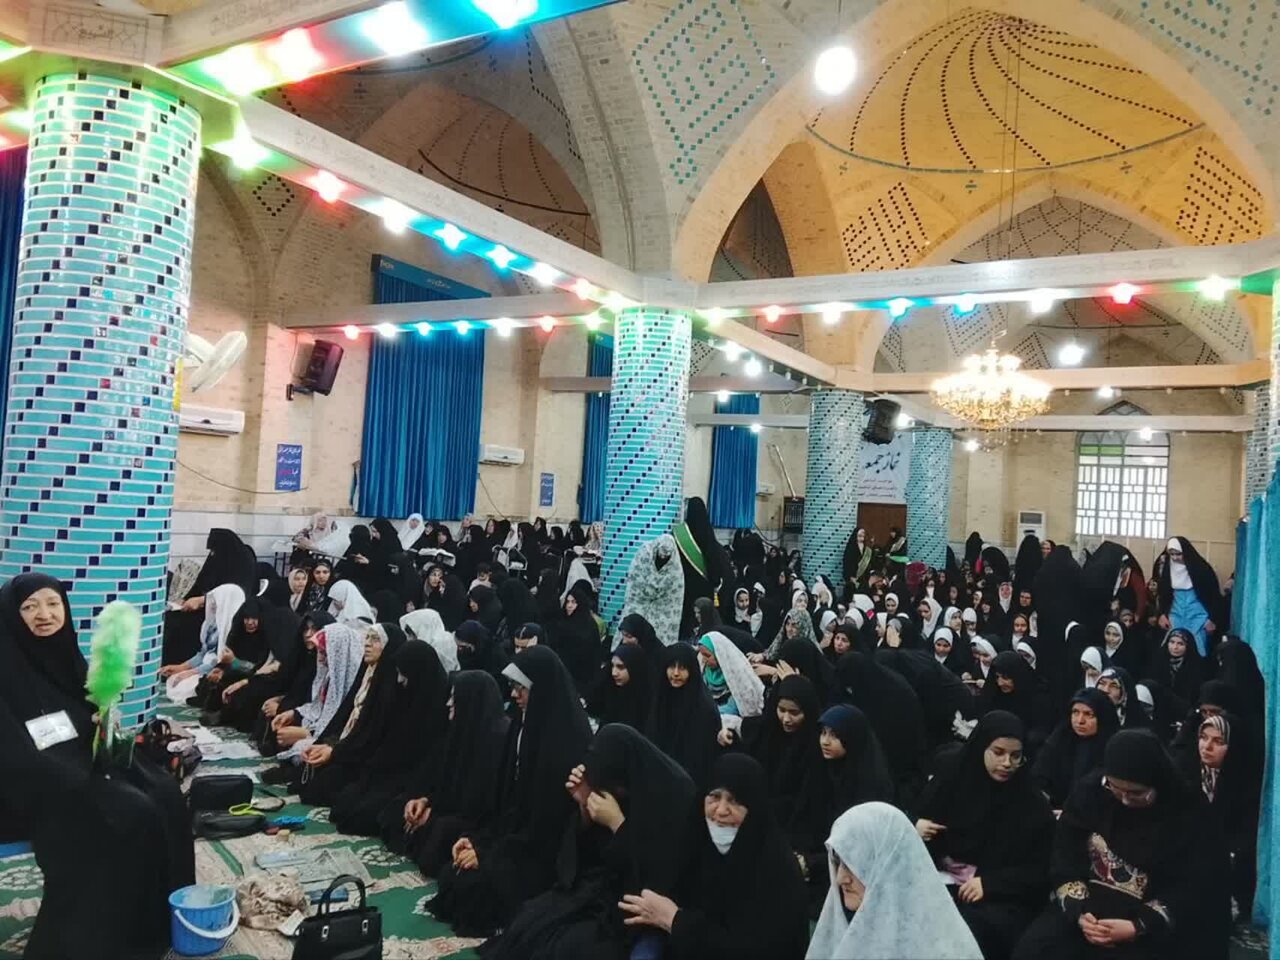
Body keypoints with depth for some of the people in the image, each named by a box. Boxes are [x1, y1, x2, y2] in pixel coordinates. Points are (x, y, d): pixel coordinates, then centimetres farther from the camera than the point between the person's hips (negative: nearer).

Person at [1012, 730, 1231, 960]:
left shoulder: (1189, 816, -9)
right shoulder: (1090, 791, -2)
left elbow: (1192, 890, -9)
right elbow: (1064, 858, 2)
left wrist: (1137, 927, -20)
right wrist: (1079, 912, -12)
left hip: (1152, 924, -2)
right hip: (1089, 903, 2)